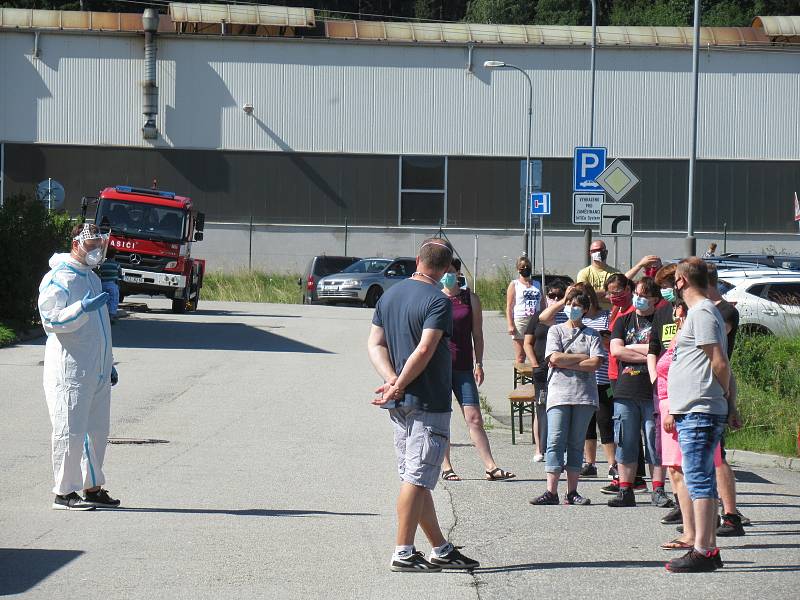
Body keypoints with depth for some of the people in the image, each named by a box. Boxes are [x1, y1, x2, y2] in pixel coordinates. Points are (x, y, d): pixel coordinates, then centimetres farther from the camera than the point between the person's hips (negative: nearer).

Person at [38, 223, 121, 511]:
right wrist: (82, 309, -32)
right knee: (70, 431, -7)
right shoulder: (58, 279, -9)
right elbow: (51, 320, -20)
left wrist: (109, 364, 28)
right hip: (69, 371, -9)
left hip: (97, 372, 9)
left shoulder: (92, 278, 20)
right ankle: (64, 492, -2)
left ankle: (92, 488, 21)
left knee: (97, 429, 12)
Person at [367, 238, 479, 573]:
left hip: (400, 405, 8)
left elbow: (375, 344, 6)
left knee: (416, 478, 11)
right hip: (428, 402, -8)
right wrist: (399, 387, -16)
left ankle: (441, 550, 20)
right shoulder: (437, 301, -13)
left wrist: (392, 380, -5)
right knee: (417, 478, -5)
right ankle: (403, 553, -5)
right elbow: (424, 351, -22)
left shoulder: (389, 296, 11)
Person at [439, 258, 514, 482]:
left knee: (474, 418, -4)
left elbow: (477, 334, 9)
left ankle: (491, 467, -6)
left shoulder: (470, 299, 8)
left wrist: (479, 364, 2)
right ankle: (446, 468, 9)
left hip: (463, 367, 1)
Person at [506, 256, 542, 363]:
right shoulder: (514, 284, 7)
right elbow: (509, 307, 0)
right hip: (520, 321, -3)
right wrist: (510, 325, -10)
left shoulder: (537, 285, 18)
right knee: (520, 357, -3)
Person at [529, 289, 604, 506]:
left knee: (576, 444, 3)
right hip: (559, 393, -1)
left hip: (584, 395, 1)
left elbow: (595, 363, -5)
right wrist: (582, 358, -3)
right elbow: (554, 358, -5)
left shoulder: (591, 335, 10)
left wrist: (566, 362, -7)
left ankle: (572, 492, 5)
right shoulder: (555, 331, 11)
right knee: (556, 442, -8)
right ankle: (551, 492, -11)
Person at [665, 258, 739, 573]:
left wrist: (724, 397, -2)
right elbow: (722, 365, 22)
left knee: (699, 481, -11)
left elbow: (720, 363, -16)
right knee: (703, 482, 12)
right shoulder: (703, 311, 20)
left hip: (699, 413, -11)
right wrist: (731, 403, 18)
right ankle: (709, 548, 15)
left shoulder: (702, 313, -12)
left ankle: (702, 551, -14)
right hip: (692, 411, 11)